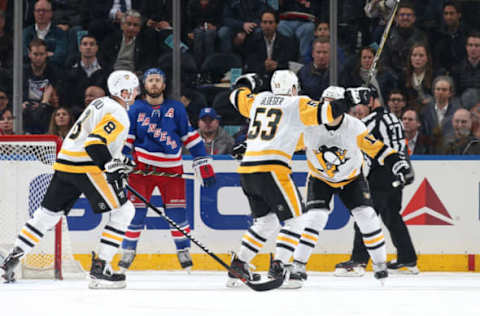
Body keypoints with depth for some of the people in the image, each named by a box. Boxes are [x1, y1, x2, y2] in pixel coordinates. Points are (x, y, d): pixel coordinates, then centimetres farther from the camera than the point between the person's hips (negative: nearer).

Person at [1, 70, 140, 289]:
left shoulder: (102, 103, 20)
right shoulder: (118, 115, -12)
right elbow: (95, 143, -24)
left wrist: (119, 161, 27)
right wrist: (111, 167, -26)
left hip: (64, 164, 10)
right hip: (85, 169, -10)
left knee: (48, 213, 18)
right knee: (123, 211, -3)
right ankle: (100, 268, -9)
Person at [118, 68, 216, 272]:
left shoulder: (176, 108, 5)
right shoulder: (135, 110, 4)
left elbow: (191, 137, 6)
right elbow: (126, 139, 5)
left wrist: (203, 163, 3)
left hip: (171, 168, 0)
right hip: (142, 168, 0)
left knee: (177, 212, -2)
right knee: (135, 211, -3)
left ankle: (184, 253, 11)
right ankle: (127, 252, 8)